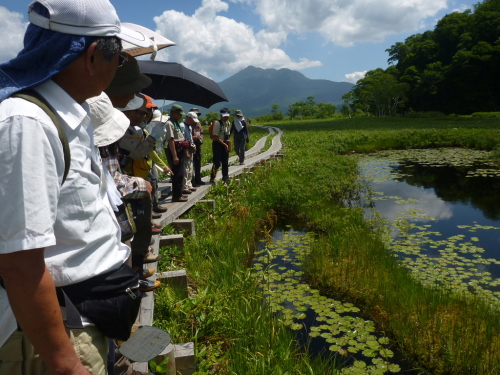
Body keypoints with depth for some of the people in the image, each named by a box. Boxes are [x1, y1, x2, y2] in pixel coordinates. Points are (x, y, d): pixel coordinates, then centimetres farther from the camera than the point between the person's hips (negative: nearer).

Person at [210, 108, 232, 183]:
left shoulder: (228, 123, 8)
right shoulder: (217, 123, -16)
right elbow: (215, 137, -18)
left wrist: (228, 144, 7)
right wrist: (224, 144, -16)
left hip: (225, 144, 7)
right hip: (217, 144, -7)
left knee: (225, 162, 10)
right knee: (217, 163, -8)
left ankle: (225, 178, 21)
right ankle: (212, 177, 9)